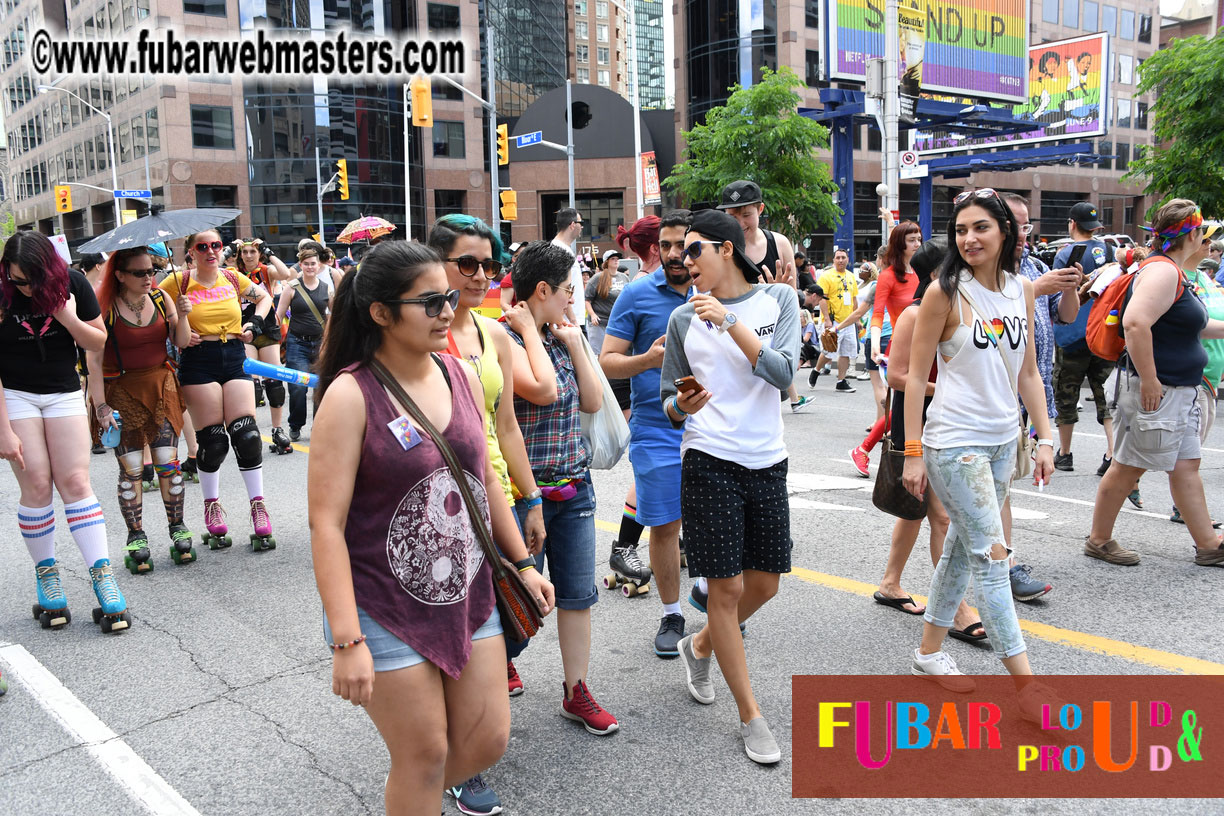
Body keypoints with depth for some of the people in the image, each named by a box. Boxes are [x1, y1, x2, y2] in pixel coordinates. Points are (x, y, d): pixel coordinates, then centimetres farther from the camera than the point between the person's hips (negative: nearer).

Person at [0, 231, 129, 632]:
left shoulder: (72, 283, -8)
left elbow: (99, 342, 0)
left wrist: (69, 319, -20)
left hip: (63, 392, 1)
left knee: (75, 481, -6)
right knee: (36, 485, -6)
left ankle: (102, 577, -8)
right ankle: (45, 575, 8)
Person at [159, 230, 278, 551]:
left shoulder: (232, 277, 10)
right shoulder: (179, 282, 1)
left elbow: (264, 296, 26)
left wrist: (255, 324, 11)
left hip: (234, 359, 3)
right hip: (198, 364, -2)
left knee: (247, 435, -6)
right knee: (213, 440, -2)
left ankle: (258, 506, 3)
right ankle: (212, 506, 18)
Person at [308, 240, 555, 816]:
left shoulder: (461, 377, 2)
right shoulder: (350, 395, -16)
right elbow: (327, 522, -18)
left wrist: (521, 562, 14)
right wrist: (347, 640, -22)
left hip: (469, 598, 6)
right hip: (386, 613, -6)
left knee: (488, 740, 14)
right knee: (425, 756, 7)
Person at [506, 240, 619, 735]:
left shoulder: (560, 337, 9)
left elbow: (592, 402, 9)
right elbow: (544, 390, -28)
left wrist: (574, 344, 1)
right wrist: (530, 331, -17)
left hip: (574, 486, 7)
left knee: (577, 593, 12)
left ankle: (577, 692, 25)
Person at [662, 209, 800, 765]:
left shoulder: (778, 299, 4)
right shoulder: (684, 318, 4)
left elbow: (783, 372, -11)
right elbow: (669, 402, 10)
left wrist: (730, 322, -16)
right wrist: (682, 406, -13)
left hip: (767, 462, 2)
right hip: (709, 462, -2)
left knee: (765, 583, 11)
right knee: (727, 588, -1)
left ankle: (699, 646, 39)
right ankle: (751, 717, 14)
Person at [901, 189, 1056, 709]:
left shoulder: (1021, 290, 7)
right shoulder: (945, 294, -10)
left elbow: (1027, 373, 11)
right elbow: (916, 377, -9)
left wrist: (1044, 439, 6)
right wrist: (913, 453, -12)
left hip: (1003, 440, 6)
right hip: (955, 444, -6)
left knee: (963, 546, 15)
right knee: (992, 557, -6)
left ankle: (930, 651, 30)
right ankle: (1025, 685, 2)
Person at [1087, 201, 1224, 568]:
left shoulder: (1172, 271, 17)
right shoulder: (1162, 270, -17)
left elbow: (1191, 325, 30)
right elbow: (1135, 322, -31)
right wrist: (1148, 381, -28)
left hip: (1180, 393, 10)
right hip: (1156, 392, -10)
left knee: (1186, 466, 13)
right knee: (1127, 467, 1)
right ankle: (1099, 540, 14)